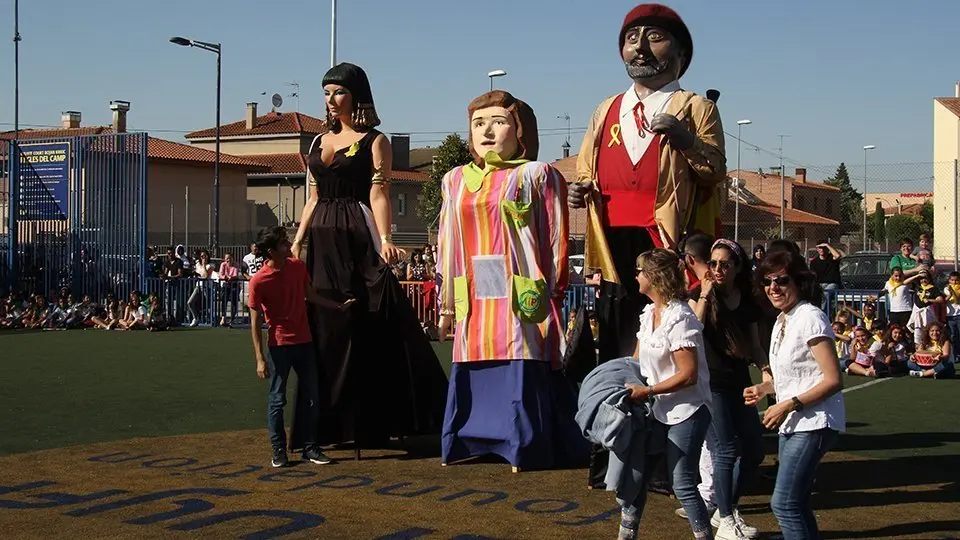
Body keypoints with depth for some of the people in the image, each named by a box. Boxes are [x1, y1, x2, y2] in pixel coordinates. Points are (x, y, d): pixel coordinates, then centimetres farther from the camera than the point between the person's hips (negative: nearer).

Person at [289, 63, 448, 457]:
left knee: (371, 328, -7)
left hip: (358, 239, -6)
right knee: (325, 331, 6)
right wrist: (297, 242, 11)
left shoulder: (374, 141, 1)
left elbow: (378, 194, -9)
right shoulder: (319, 142, 17)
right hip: (322, 242, 6)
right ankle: (333, 421, 14)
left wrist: (384, 239, -23)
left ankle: (369, 422, -1)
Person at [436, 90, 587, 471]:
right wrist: (447, 305, 15)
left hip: (521, 298, -4)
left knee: (522, 374, -4)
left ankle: (526, 447, 7)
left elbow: (555, 240, 0)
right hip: (475, 301, 4)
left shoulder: (536, 176, 2)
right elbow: (448, 247, 17)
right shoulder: (457, 181, 15)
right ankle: (474, 441, 19)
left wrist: (551, 295, -4)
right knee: (473, 375, 7)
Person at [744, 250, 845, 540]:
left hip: (813, 424, -10)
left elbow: (833, 380, -18)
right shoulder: (782, 321, 13)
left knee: (783, 502, -15)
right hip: (791, 424, 10)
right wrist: (764, 388, 7)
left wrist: (788, 405, -20)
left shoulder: (810, 318, -14)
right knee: (796, 503, 14)